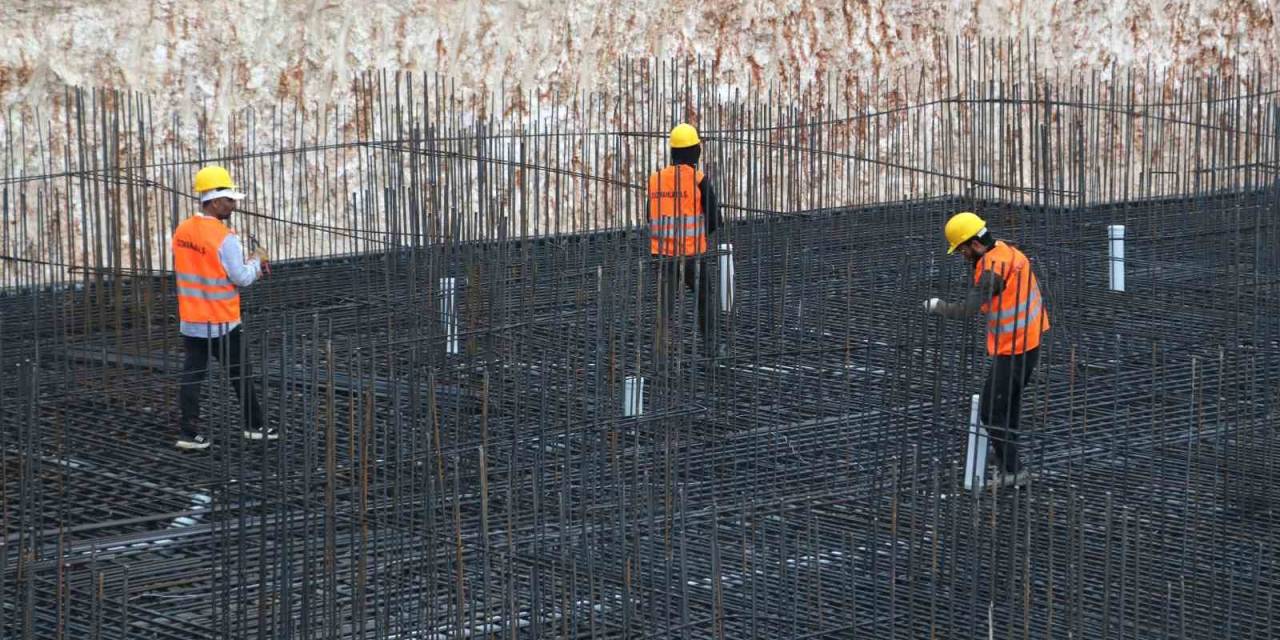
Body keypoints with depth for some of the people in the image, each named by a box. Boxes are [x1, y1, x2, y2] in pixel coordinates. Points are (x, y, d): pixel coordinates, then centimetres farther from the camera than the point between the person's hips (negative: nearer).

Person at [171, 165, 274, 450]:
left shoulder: (182, 231, 3)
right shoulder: (223, 237, -20)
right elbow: (242, 278, -16)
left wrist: (249, 265, 12)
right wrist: (256, 261, 4)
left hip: (190, 320, 6)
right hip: (221, 322, -6)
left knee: (192, 373, 7)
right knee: (240, 374, 9)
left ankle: (189, 431, 4)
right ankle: (254, 426, 20)